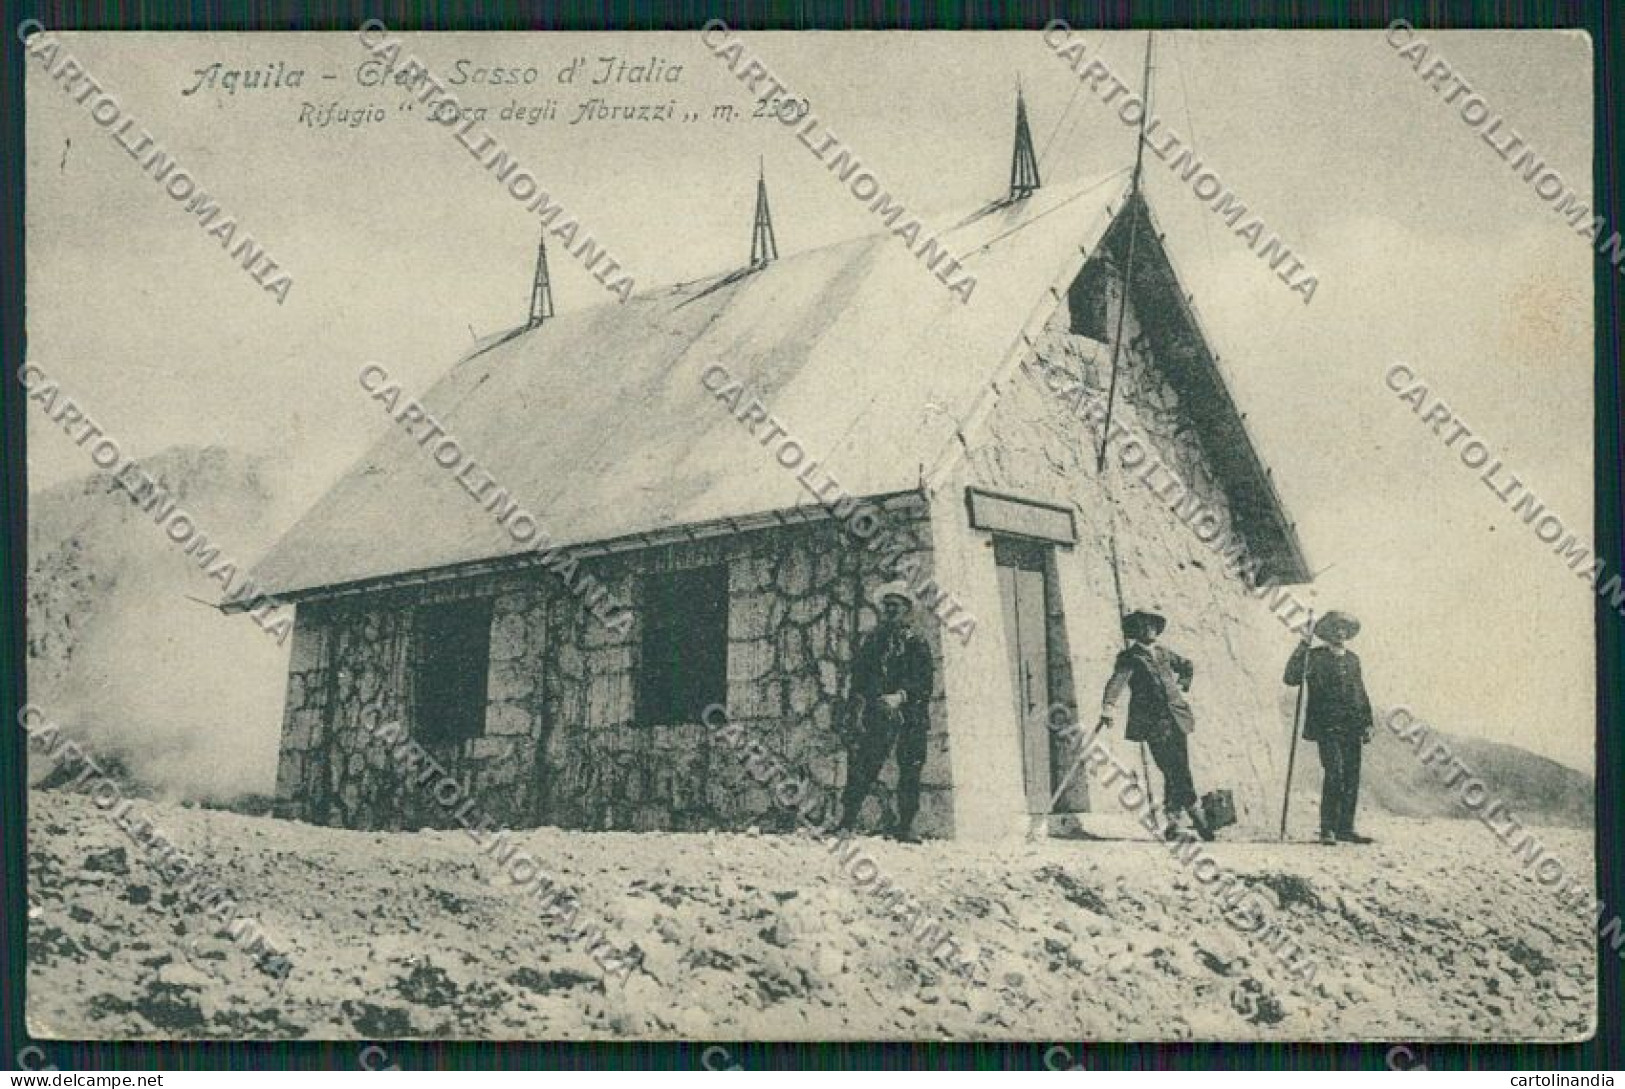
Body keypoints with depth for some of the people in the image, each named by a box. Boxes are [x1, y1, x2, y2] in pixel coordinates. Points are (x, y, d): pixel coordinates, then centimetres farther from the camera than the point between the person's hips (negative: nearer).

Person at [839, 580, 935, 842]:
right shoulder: (872, 640, 14)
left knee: (910, 772, -1)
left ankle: (905, 826, 4)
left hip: (910, 717, 0)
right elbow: (858, 679, 11)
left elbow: (925, 682, -2)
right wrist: (858, 713, 1)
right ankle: (847, 818, -4)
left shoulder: (917, 642, 9)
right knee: (863, 769, -7)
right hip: (877, 716, 0)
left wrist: (900, 696, -17)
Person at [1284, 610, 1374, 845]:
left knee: (1352, 778, 3)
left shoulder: (1353, 659, 18)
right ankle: (1327, 829, -10)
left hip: (1352, 728, 5)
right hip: (1327, 727, -5)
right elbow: (1291, 678, -12)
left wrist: (1367, 723, 16)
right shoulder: (1316, 657, 1)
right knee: (1334, 773, -16)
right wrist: (1303, 647, -16)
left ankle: (1345, 828, 11)